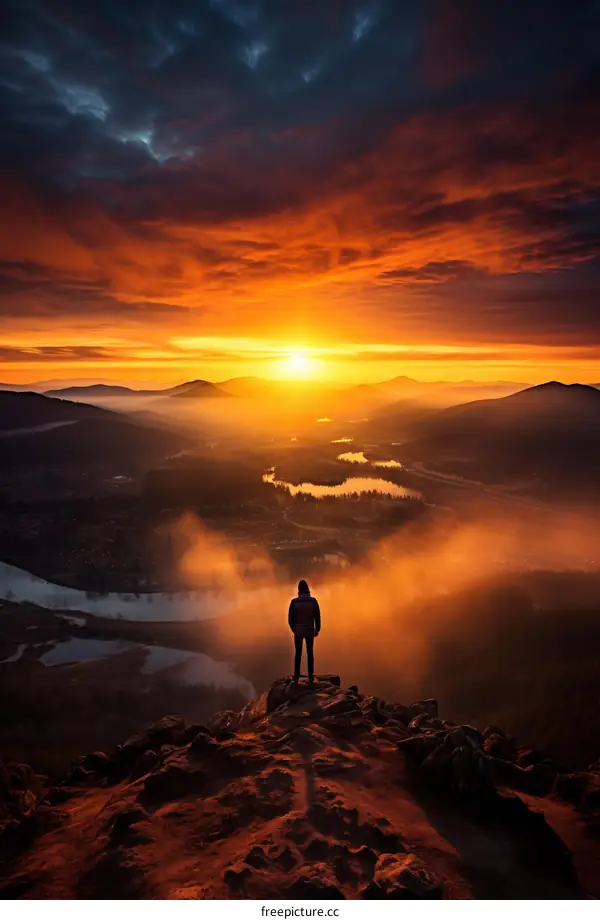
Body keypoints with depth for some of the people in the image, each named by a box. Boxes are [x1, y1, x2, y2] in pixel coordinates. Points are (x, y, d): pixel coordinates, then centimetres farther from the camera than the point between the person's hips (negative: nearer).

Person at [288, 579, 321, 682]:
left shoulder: (294, 601, -8)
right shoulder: (313, 601, -9)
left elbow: (290, 618, -4)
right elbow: (317, 616, -6)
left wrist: (293, 629, 12)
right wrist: (317, 629, 6)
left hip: (298, 631, 0)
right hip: (310, 631, 0)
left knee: (298, 653, 11)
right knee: (310, 652, 12)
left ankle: (296, 676, 9)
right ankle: (311, 676, 11)